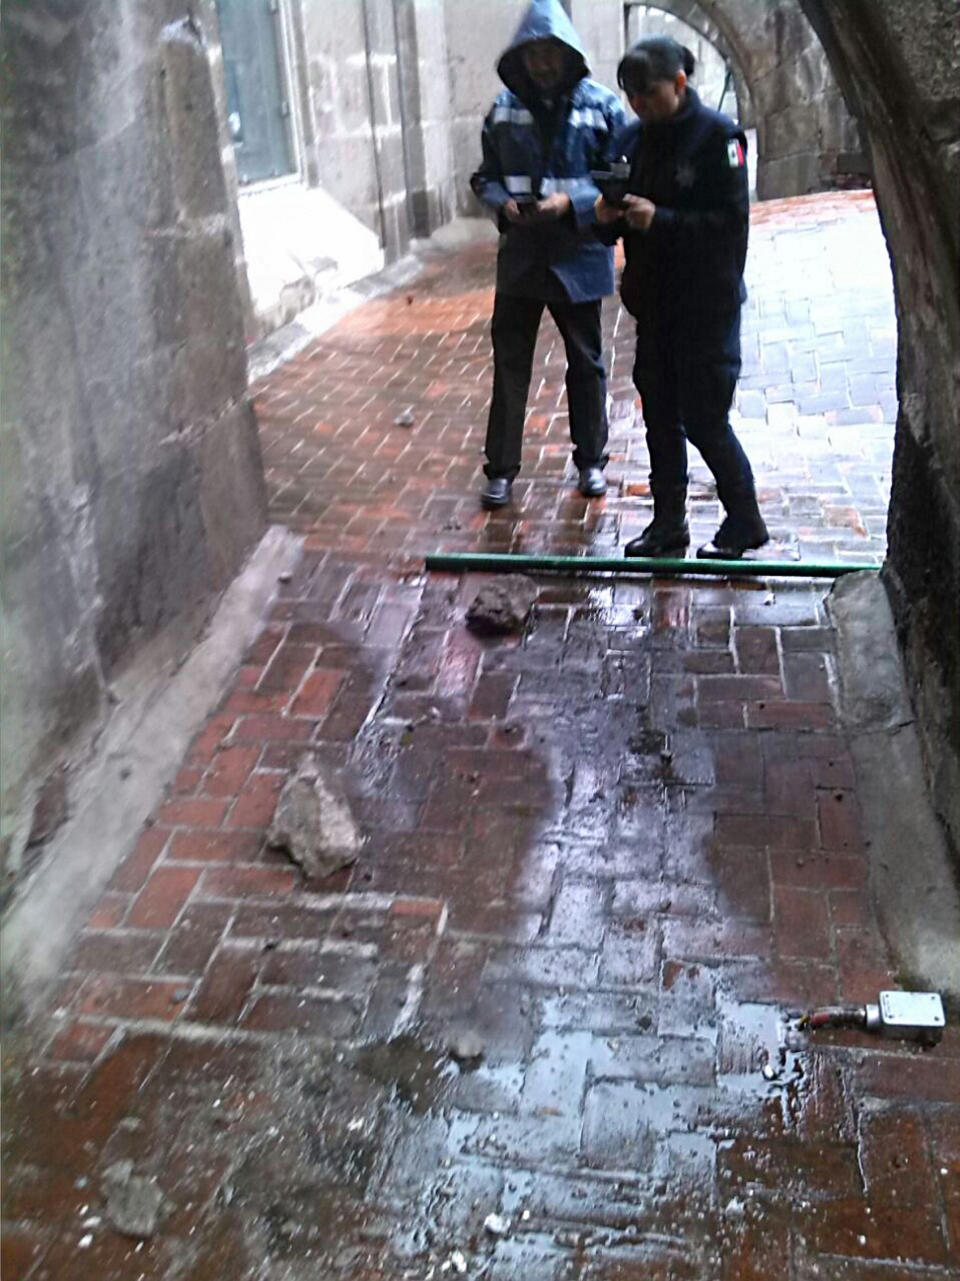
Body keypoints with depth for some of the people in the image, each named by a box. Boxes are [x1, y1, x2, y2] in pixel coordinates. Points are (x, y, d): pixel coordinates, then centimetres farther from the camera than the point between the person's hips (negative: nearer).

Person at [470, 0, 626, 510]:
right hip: (520, 256, 1)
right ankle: (500, 468, 13)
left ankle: (590, 460, 28)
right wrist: (504, 204, -12)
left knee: (586, 362, 12)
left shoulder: (601, 106, -4)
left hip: (579, 255, -1)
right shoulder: (504, 108, 3)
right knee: (509, 362, 3)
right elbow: (485, 177, 9)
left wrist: (571, 203, -20)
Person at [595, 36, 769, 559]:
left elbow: (731, 221, -16)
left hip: (708, 305, -7)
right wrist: (607, 218, -9)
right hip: (653, 301, 7)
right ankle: (668, 524, 22)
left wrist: (660, 220, -24)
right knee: (660, 416, 10)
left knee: (704, 418, -4)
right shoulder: (633, 138, 9)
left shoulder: (717, 135, -10)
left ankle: (744, 522, 15)